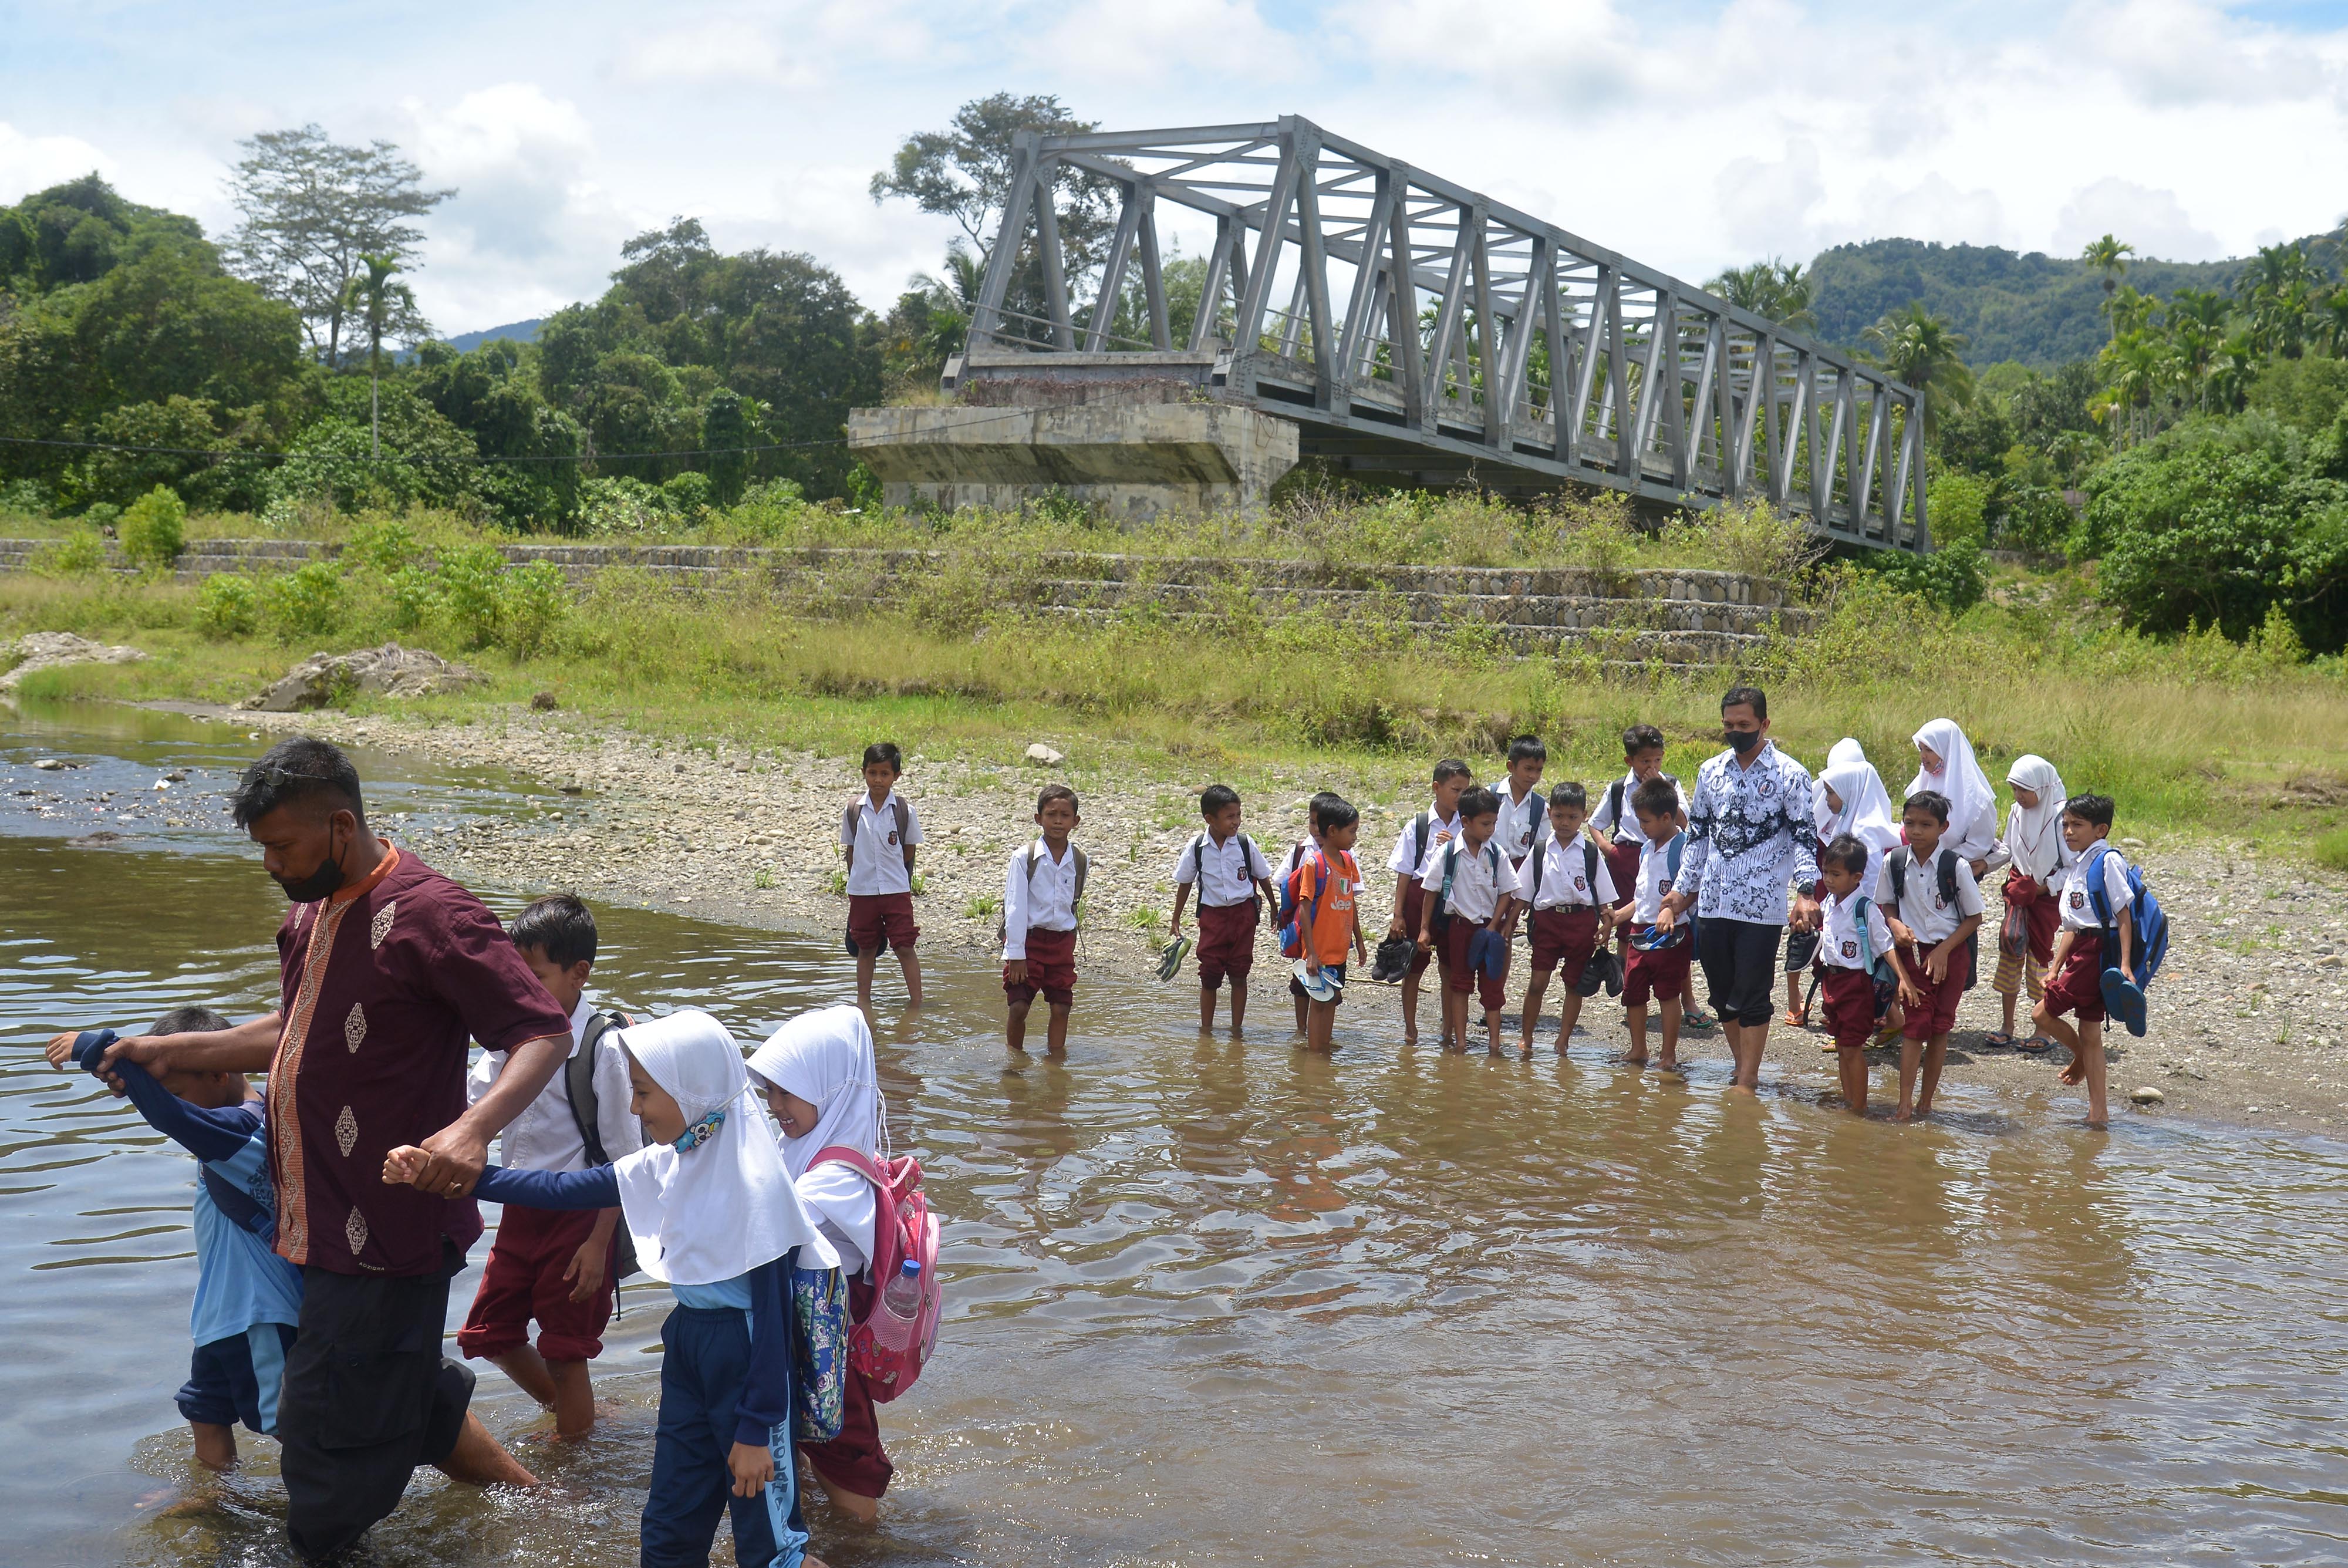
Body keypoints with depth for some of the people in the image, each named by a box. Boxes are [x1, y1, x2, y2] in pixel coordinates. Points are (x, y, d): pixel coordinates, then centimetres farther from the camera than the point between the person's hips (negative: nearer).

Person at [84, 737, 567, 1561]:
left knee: (331, 1439, 2)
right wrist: (170, 1051, 20)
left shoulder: (426, 915, -20)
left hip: (386, 1234, -10)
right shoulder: (311, 913, 10)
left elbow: (546, 1033, -23)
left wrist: (473, 1127, -38)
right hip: (324, 1222, 10)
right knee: (410, 1399, 23)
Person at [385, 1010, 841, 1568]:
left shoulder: (753, 1183, -22)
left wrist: (756, 1428, -20)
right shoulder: (663, 1166, 1)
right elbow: (561, 1189, 2)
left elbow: (772, 1308, -21)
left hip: (750, 1357, -8)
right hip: (688, 1342, 8)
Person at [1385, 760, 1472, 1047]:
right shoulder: (1417, 826, -1)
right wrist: (1398, 914, -1)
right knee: (1414, 966, 7)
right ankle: (1410, 1029, 19)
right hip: (1420, 896, -1)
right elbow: (1404, 872, 2)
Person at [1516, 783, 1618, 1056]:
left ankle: (1562, 1042, 17)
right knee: (1537, 981, -4)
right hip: (1547, 919, 0)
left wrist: (1605, 926, -3)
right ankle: (1526, 1038, 9)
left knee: (1574, 984, 7)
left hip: (1582, 920, 0)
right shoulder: (1540, 851, 4)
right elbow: (1524, 893, 10)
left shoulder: (1591, 852, 1)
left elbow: (1604, 897, 6)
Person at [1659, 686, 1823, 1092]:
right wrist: (1681, 891, 16)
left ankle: (1747, 1081, 5)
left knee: (1751, 996, -3)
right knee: (1723, 995, 11)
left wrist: (1805, 892, -19)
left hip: (1762, 906, -5)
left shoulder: (1790, 775, -3)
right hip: (1712, 904, 5)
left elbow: (1804, 836, -6)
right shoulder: (1710, 772, 11)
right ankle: (1744, 1070, 25)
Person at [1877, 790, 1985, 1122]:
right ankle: (1905, 1103, -8)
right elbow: (1885, 904, 12)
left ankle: (1926, 1101, 13)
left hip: (1951, 953, -1)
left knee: (1940, 1027, 5)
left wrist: (1944, 949, -12)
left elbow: (1974, 918, -3)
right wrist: (1896, 924, -9)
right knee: (1915, 1025, -5)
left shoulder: (1956, 866, -10)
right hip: (1913, 952, 1)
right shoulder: (1894, 862, -2)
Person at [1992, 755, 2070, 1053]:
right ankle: (2007, 1026, 17)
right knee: (2009, 956, 7)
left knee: (2038, 961, -3)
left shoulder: (2060, 818, -16)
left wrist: (2042, 888, -16)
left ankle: (2044, 1032, 8)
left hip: (2047, 896, -6)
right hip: (2018, 894, 6)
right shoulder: (2017, 812, 3)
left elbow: (2072, 868, -13)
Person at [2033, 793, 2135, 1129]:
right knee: (2090, 1033, 9)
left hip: (2099, 950, -9)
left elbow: (2124, 912, -14)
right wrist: (2055, 971, 19)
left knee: (2042, 1014, -6)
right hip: (2083, 950, 9)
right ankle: (2098, 1113, 13)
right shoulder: (2077, 865, 17)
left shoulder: (2108, 860, -10)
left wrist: (2125, 964, -20)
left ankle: (2081, 1057, 20)